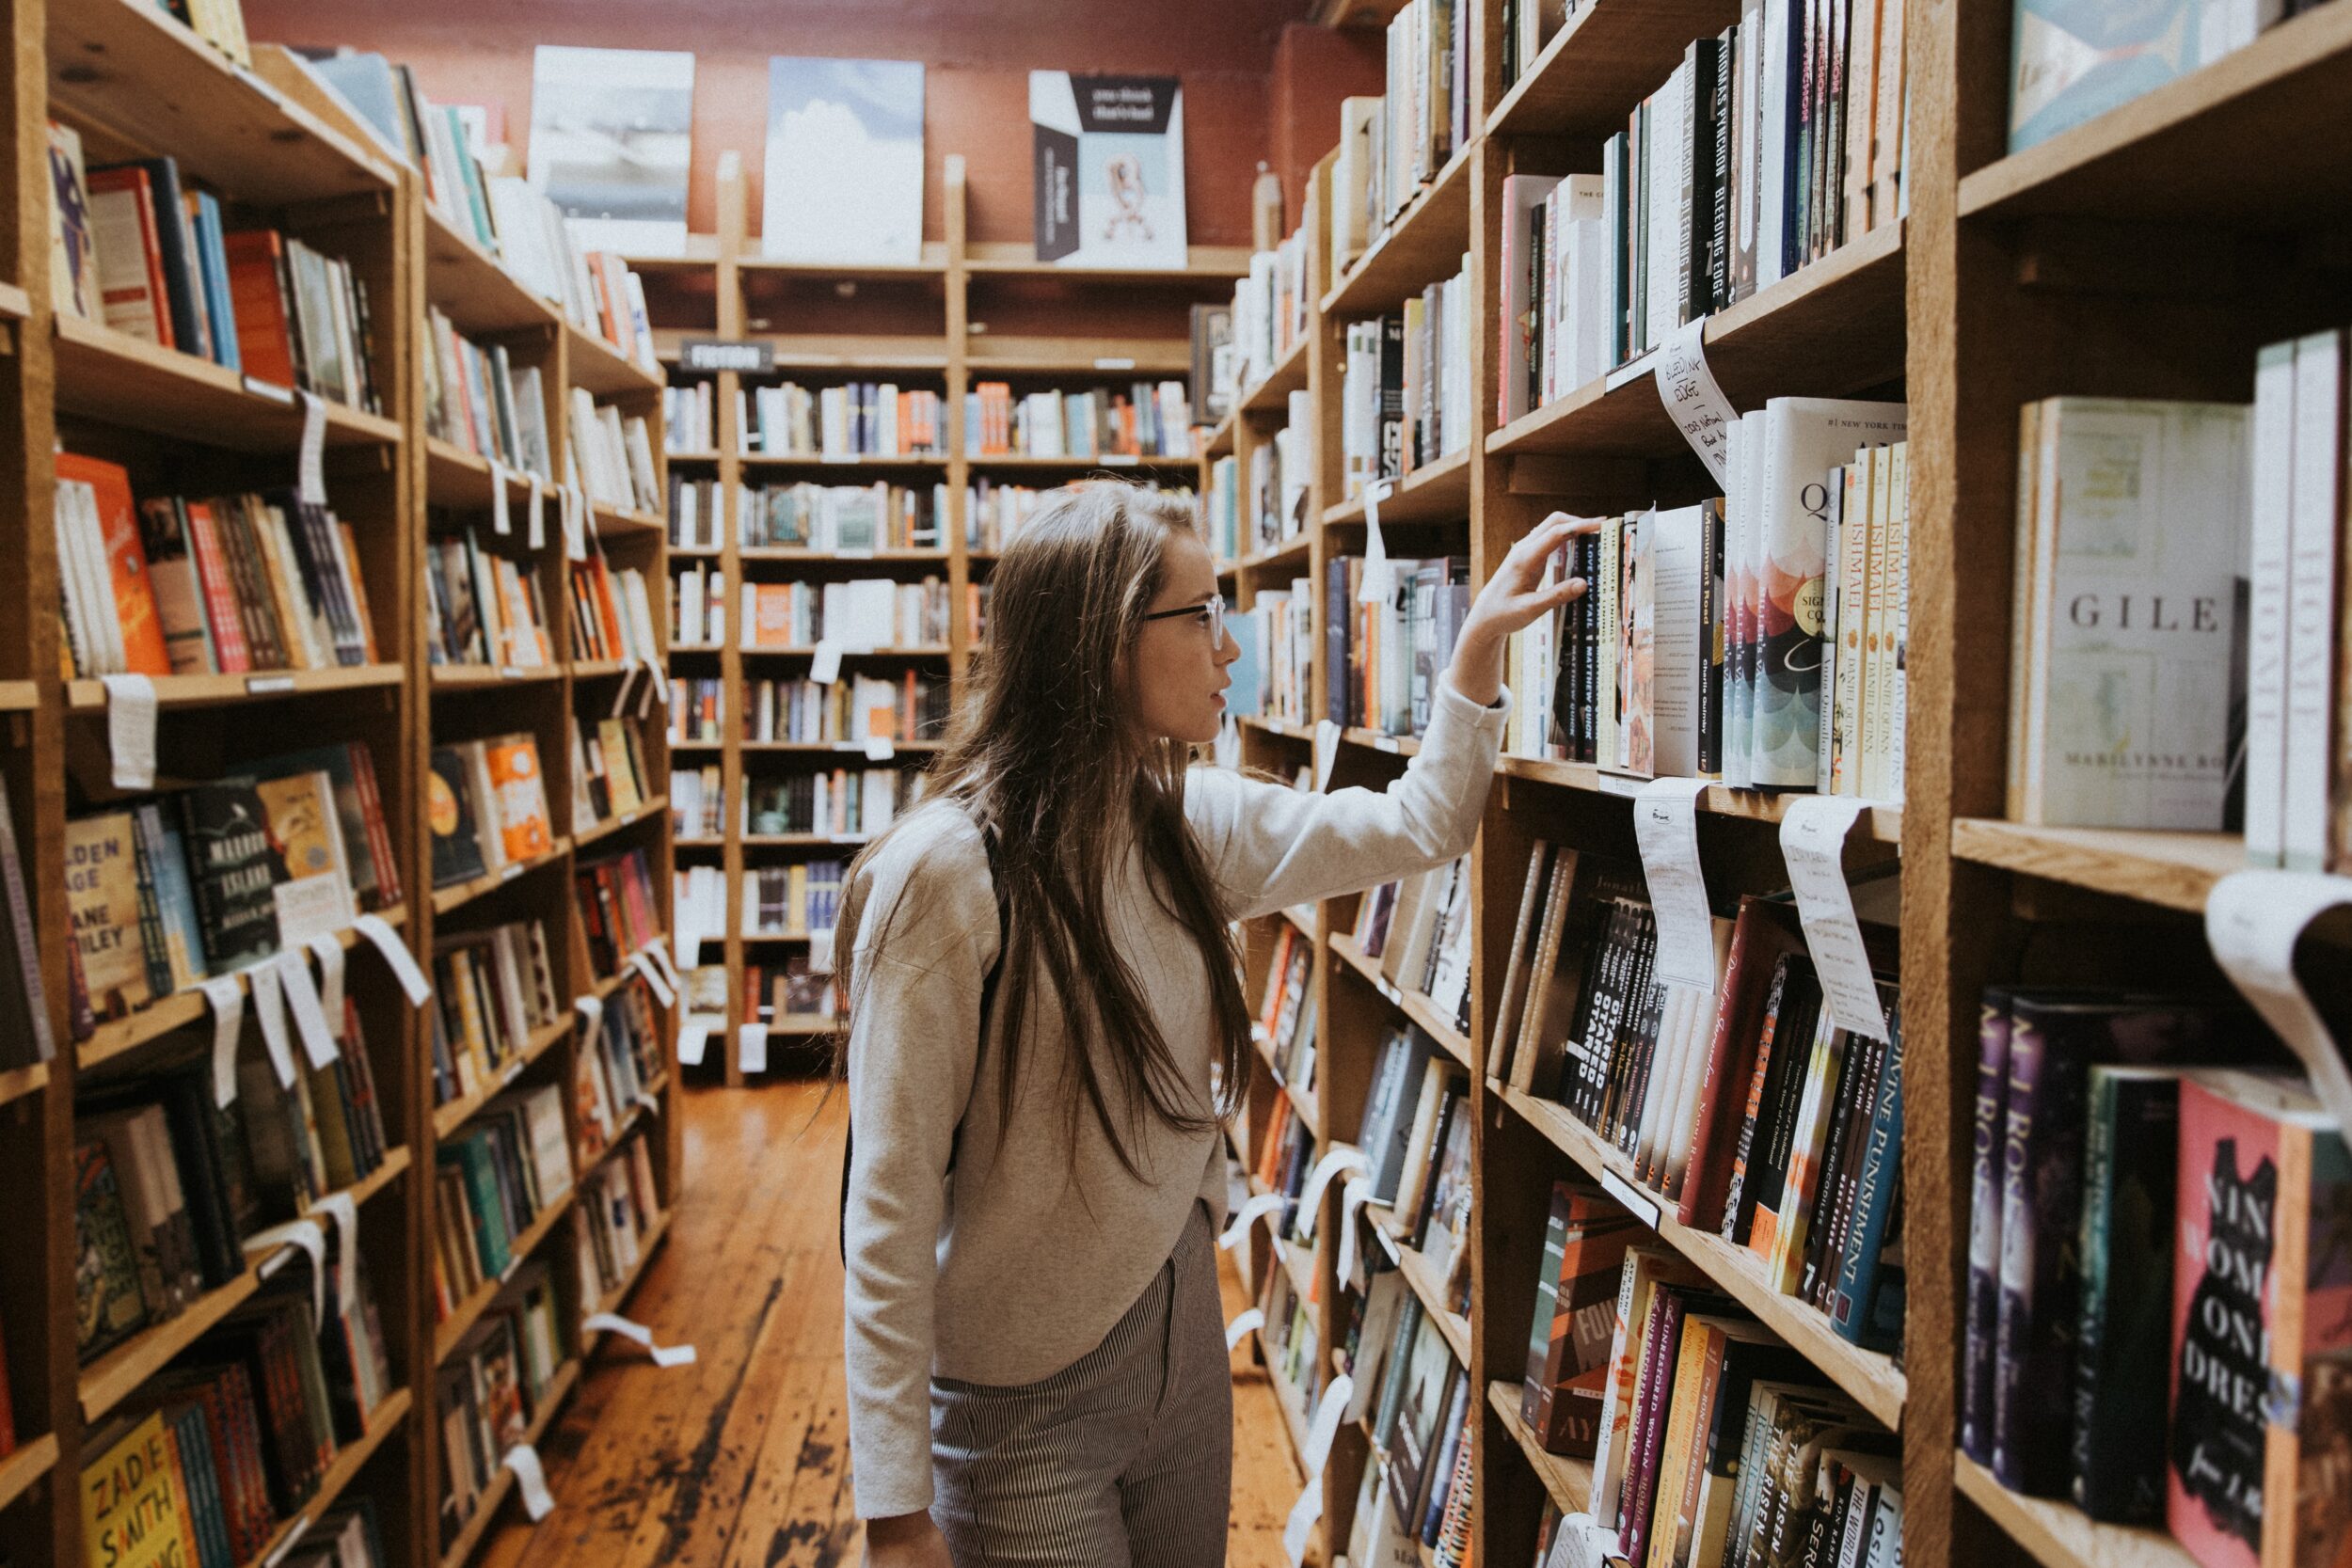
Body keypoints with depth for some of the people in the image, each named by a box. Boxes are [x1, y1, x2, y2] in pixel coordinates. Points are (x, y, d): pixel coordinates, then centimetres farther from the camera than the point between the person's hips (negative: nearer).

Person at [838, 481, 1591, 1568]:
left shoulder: (1191, 825, -2)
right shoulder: (945, 875, -22)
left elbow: (1416, 827, 12)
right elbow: (890, 1212, -21)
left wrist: (1478, 642, 4)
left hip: (1184, 1342, 7)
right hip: (1023, 1399, -6)